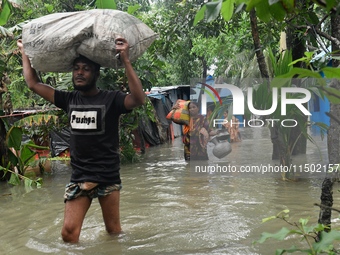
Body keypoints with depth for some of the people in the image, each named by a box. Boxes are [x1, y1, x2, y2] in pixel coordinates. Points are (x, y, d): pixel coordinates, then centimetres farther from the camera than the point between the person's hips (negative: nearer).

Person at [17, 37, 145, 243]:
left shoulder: (111, 99, -6)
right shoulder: (69, 99, 8)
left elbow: (138, 99, -25)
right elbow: (34, 83, 12)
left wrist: (125, 60, -30)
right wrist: (25, 52, 14)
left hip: (108, 177, -3)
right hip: (79, 177, 4)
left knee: (113, 230, 8)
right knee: (68, 232, -4)